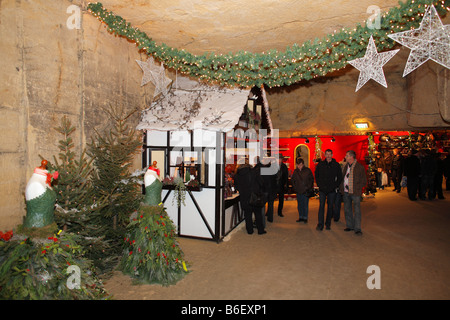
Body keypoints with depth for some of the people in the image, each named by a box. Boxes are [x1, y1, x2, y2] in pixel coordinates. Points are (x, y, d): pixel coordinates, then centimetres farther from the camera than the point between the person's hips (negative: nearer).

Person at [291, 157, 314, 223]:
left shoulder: (308, 170, -4)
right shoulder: (295, 171, 5)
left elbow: (311, 180, 2)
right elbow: (292, 180, 15)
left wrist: (308, 188, -5)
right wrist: (294, 187, 6)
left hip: (306, 191, -3)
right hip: (298, 191, 3)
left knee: (305, 205, 2)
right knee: (299, 205, 10)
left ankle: (305, 218, 13)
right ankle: (300, 217, 21)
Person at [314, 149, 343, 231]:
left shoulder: (336, 165, 2)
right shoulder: (320, 164, 4)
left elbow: (340, 177, 8)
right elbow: (316, 175, 14)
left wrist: (336, 186, 0)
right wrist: (319, 184, 5)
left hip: (332, 190, 0)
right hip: (322, 190, 0)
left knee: (330, 206, 8)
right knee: (321, 206, -4)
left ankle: (328, 224, 19)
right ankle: (320, 224, -2)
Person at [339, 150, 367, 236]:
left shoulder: (360, 167, -5)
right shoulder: (346, 166, 12)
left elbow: (364, 181, -3)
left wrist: (357, 188, -11)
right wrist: (341, 188, 7)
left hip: (355, 192, -6)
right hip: (346, 192, 6)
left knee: (357, 210, -4)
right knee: (347, 210, 11)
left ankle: (357, 229, 4)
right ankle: (349, 226, 24)